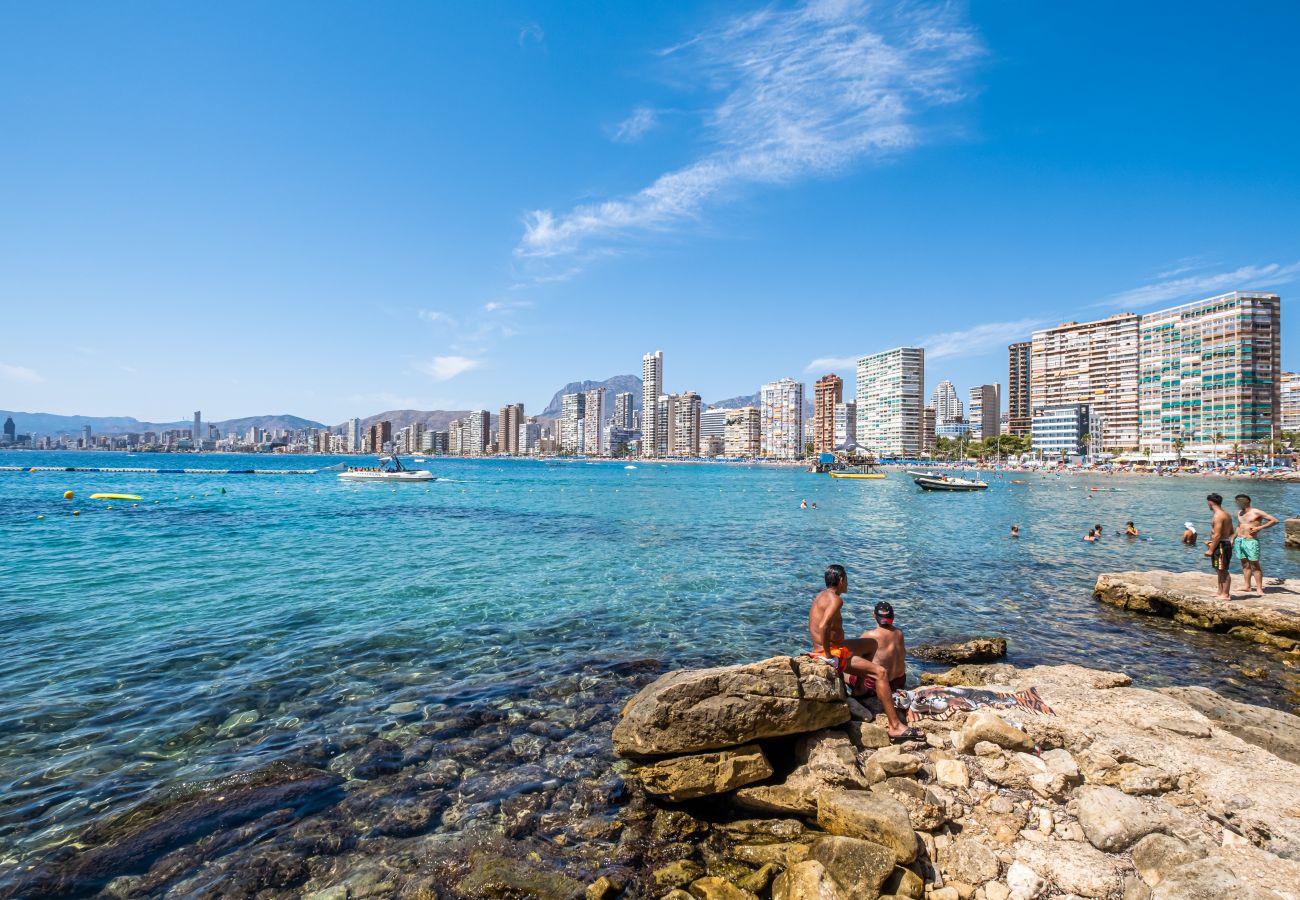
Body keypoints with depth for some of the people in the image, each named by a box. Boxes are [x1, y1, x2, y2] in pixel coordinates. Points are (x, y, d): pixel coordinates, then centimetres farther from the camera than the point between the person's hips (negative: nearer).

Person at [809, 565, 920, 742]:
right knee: (880, 672, -15)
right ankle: (896, 727, -16)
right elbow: (823, 627, -34)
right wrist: (828, 656, -26)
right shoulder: (835, 600, -18)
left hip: (836, 647, 10)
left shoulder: (823, 595, 11)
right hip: (832, 653, -10)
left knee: (871, 644, 26)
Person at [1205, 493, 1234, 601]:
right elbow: (1231, 533, 20)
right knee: (1220, 570, 17)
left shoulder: (1218, 516, -18)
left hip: (1221, 546, -10)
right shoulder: (1226, 515, 13)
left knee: (1223, 571, -3)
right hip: (1226, 543, 10)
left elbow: (1217, 535, -22)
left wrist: (1211, 550, -18)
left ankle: (1225, 594, 2)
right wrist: (1213, 542, 23)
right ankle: (1221, 592, 24)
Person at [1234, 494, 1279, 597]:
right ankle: (1247, 587, 13)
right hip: (1239, 541, 6)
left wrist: (1259, 527, -14)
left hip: (1251, 541, -6)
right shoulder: (1239, 513, 14)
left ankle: (1259, 589, -5)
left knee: (1255, 565, -6)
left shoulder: (1256, 512, -6)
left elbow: (1274, 520, -8)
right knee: (1245, 565, 9)